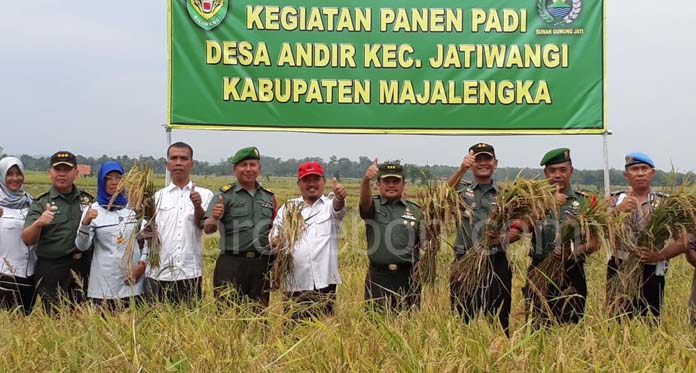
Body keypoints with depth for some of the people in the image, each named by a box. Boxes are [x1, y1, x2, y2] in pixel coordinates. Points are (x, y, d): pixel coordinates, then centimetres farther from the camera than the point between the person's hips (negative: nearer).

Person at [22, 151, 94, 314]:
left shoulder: (88, 200, 8)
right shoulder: (41, 203, 1)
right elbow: (27, 240, -9)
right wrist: (38, 223, -29)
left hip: (84, 269, 3)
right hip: (51, 270, -2)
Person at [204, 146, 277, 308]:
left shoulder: (269, 197, 15)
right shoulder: (225, 194, 1)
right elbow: (208, 229, -8)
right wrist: (214, 218, -31)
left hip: (262, 264, 4)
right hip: (232, 264, -4)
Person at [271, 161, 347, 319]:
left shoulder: (330, 206, 9)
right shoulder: (288, 208, 13)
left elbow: (338, 207, -14)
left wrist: (340, 197, -38)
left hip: (324, 282, -1)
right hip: (295, 282, 1)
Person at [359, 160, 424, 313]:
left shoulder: (415, 211, 10)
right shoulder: (373, 207, 5)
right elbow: (365, 199, -19)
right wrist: (366, 179, -39)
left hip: (408, 277, 1)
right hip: (378, 277, -1)